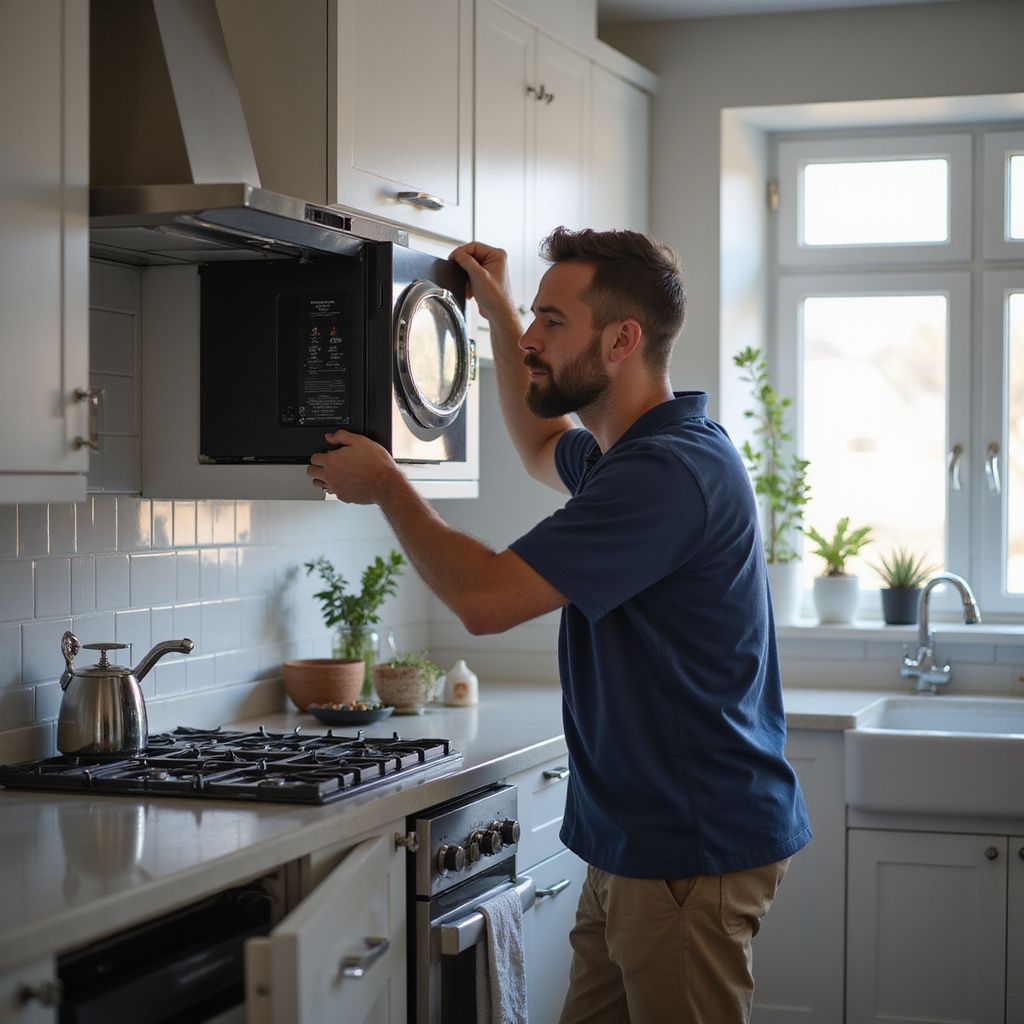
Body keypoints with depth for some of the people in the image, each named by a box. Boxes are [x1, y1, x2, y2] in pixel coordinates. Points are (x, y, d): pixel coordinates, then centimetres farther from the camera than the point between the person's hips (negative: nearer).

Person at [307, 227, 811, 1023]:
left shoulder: (669, 471, -23)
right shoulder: (638, 452, 11)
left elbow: (485, 597, -26)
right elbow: (544, 450, 36)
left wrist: (386, 486, -9)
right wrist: (499, 313, 26)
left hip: (694, 854, -10)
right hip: (636, 843, 10)